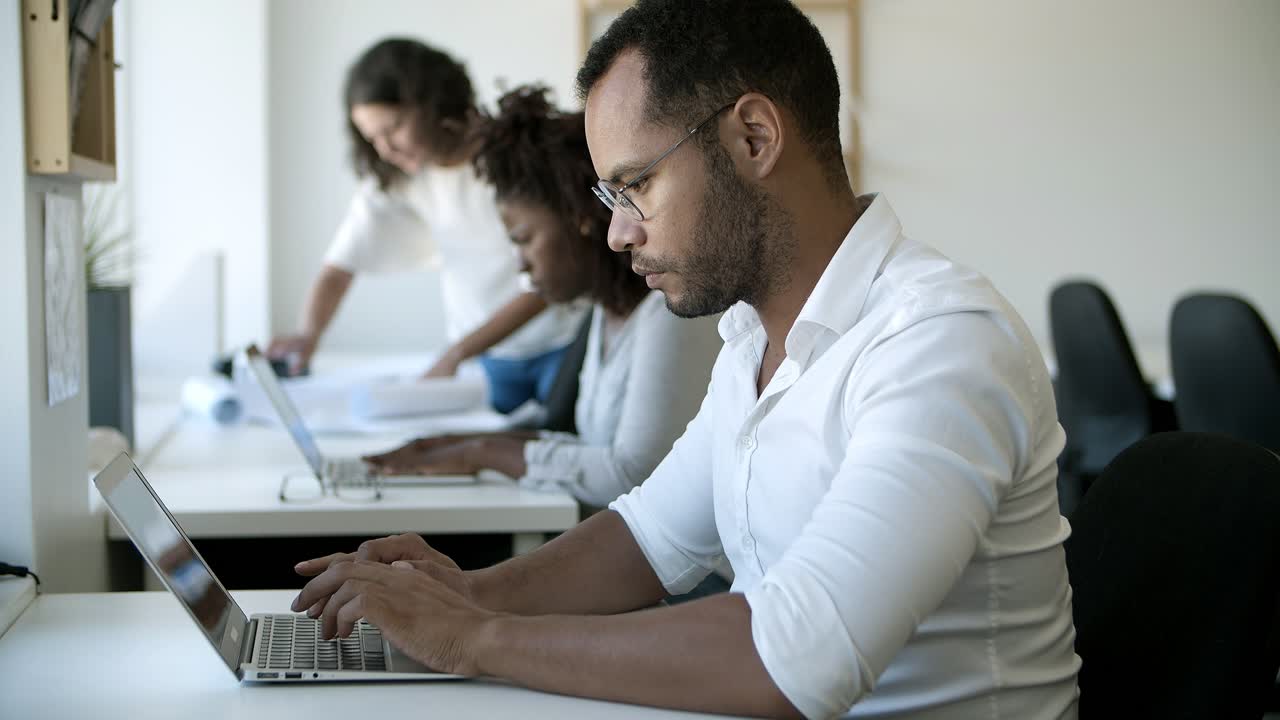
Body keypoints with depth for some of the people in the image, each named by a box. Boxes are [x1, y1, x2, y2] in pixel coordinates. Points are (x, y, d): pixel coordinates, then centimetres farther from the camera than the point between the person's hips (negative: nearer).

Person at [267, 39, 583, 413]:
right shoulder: (392, 178, -3)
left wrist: (456, 354, -26)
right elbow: (339, 268, -5)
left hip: (560, 347, -3)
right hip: (492, 358, 4)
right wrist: (309, 333, -27)